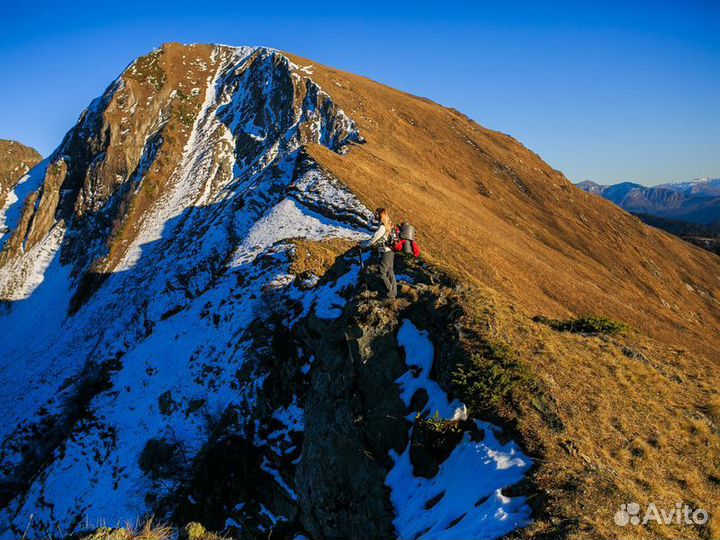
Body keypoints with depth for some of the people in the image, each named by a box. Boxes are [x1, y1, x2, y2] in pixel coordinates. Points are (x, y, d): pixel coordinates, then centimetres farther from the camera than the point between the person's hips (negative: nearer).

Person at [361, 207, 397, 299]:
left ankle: (390, 293, 1)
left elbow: (373, 240, -16)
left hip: (385, 253, -9)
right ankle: (394, 293, 20)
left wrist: (362, 245, -3)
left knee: (382, 273, -3)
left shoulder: (382, 227, -19)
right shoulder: (389, 225, 11)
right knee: (390, 272, 14)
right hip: (390, 252, 9)